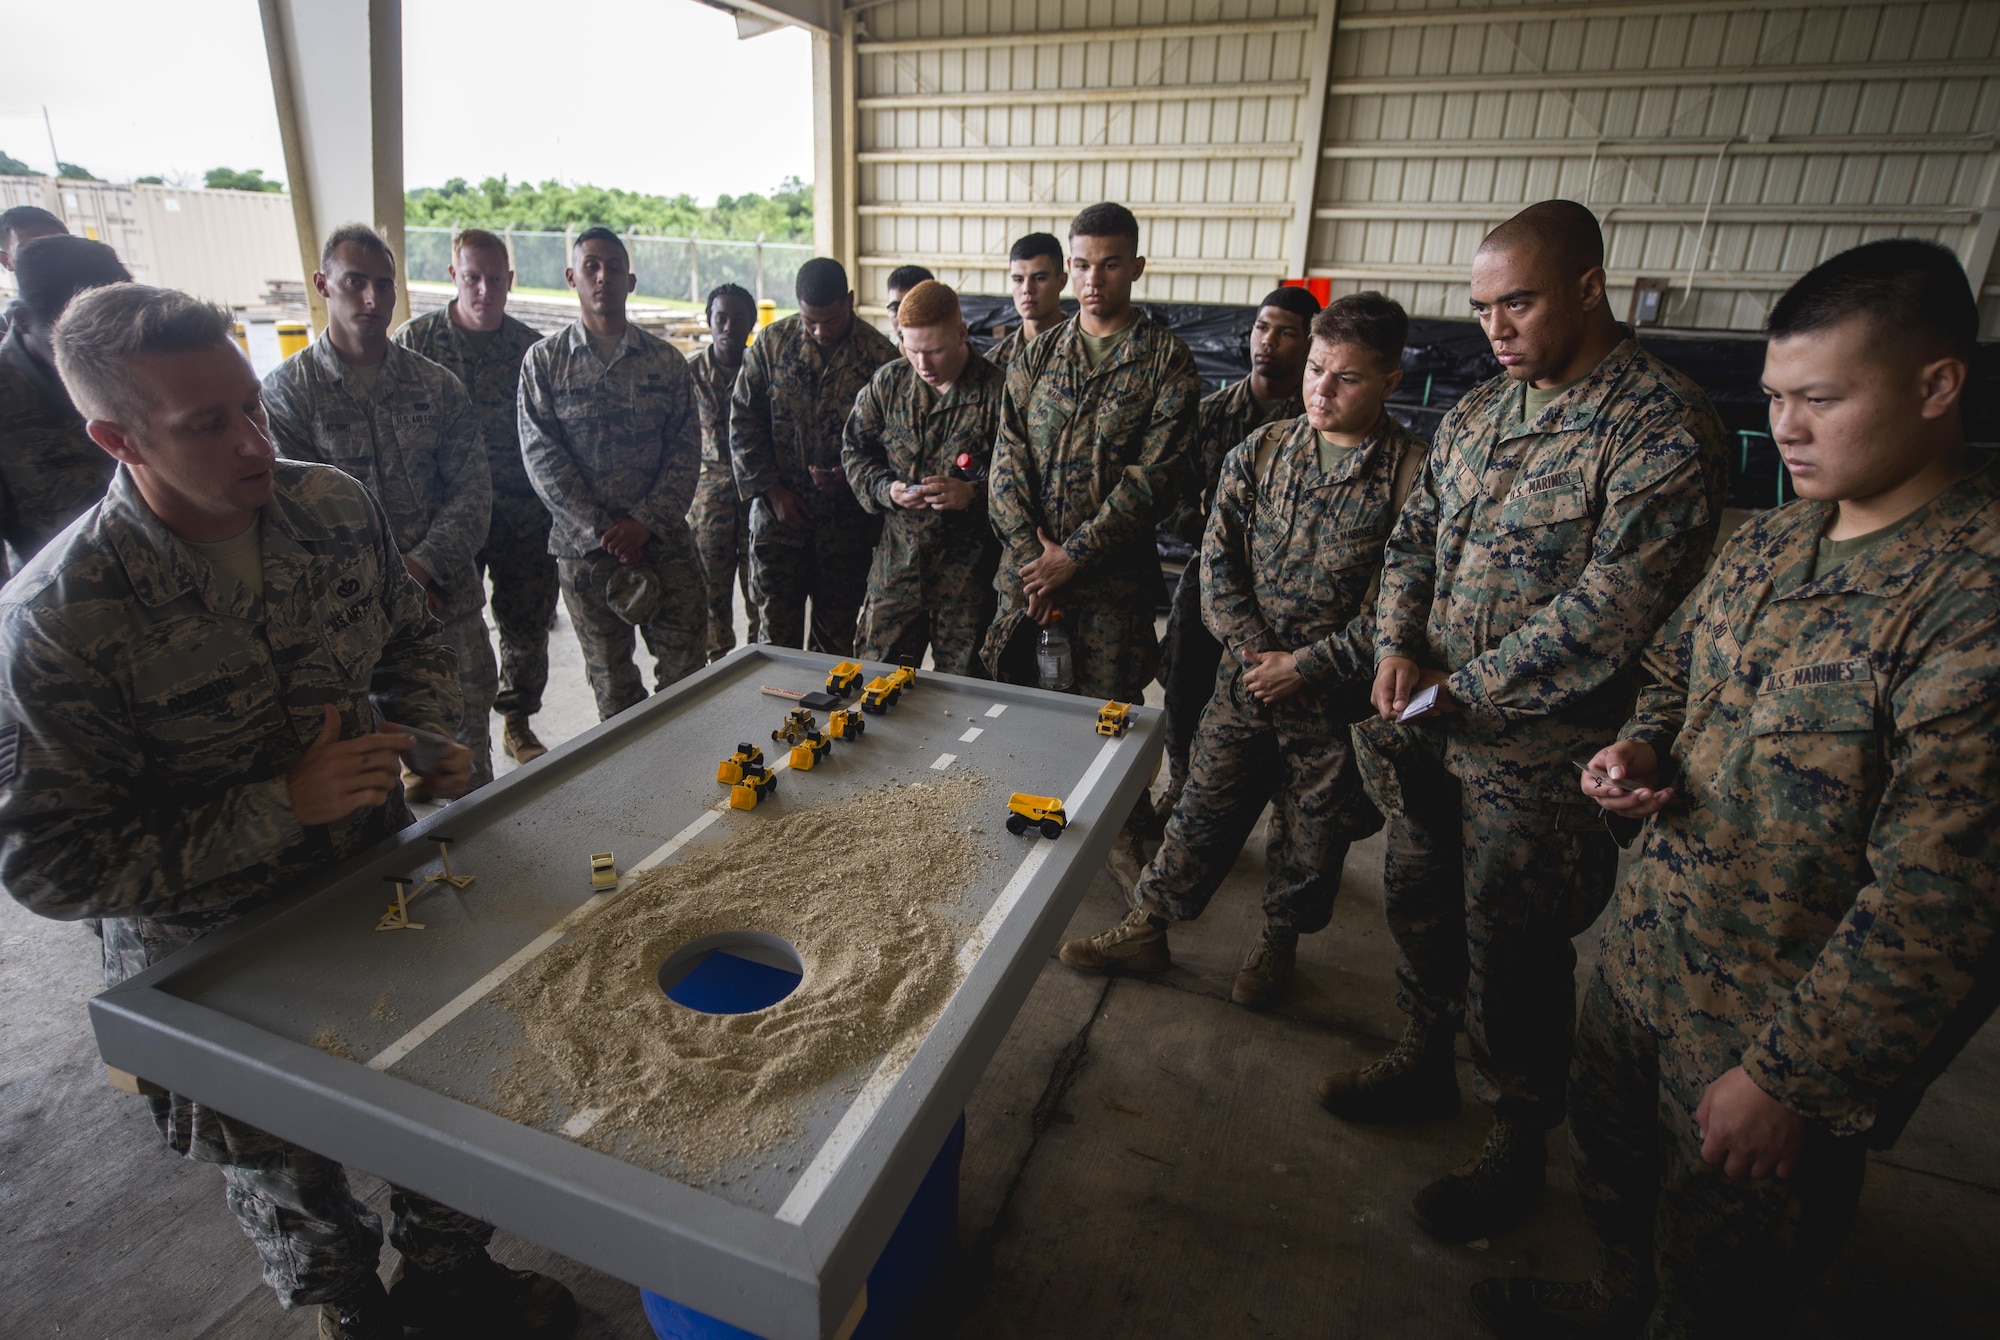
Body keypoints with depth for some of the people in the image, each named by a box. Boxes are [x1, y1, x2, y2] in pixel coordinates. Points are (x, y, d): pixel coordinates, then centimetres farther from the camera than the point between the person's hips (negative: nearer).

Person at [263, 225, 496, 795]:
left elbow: (472, 490, 0)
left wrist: (424, 565, -13)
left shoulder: (437, 385, 6)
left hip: (448, 595, 2)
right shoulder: (287, 389, -1)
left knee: (468, 740, 10)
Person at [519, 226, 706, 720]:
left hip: (666, 543, 1)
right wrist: (601, 531, -12)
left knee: (688, 677, 1)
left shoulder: (666, 360, 7)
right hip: (583, 550, 0)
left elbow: (686, 451, 1)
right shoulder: (544, 360, 3)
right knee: (611, 684, 10)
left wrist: (646, 522, -11)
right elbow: (542, 457, -4)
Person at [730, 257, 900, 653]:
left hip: (846, 517, -1)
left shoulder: (879, 355, -6)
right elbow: (743, 422, 3)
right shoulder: (771, 343, 0)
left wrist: (850, 476, -17)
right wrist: (772, 490, -4)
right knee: (776, 628, 10)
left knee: (838, 633, 9)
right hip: (777, 511, 2)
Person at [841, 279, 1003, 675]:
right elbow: (854, 449, 13)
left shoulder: (996, 391, -9)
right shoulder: (887, 382, 4)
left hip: (967, 566, -3)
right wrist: (884, 489, -6)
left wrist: (973, 494, -23)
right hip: (896, 559, 4)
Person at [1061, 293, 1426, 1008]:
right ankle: (1146, 929, 27)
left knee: (1313, 836, 14)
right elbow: (1219, 557, 1)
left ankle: (1278, 945, 39)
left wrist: (1305, 666, -14)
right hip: (1248, 678, 2)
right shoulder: (1261, 449, 0)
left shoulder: (1414, 475, -12)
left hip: (1340, 696, -2)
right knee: (1202, 808, 10)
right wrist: (1255, 648, -9)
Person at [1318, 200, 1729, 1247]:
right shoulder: (1477, 411, 8)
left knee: (1512, 954, 8)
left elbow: (1613, 608, -23)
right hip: (1432, 732, 7)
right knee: (1418, 905, 20)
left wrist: (1462, 690, -18)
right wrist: (1397, 647, -4)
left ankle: (1517, 1149, 31)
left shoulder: (1663, 426, -16)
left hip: (1538, 757, -7)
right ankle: (1426, 1063, 45)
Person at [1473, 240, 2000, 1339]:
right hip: (1643, 958, 7)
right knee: (1610, 1165, 29)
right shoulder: (1767, 540, 1)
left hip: (1789, 1033, -7)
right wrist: (1642, 751, -5)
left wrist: (1789, 1079, -21)